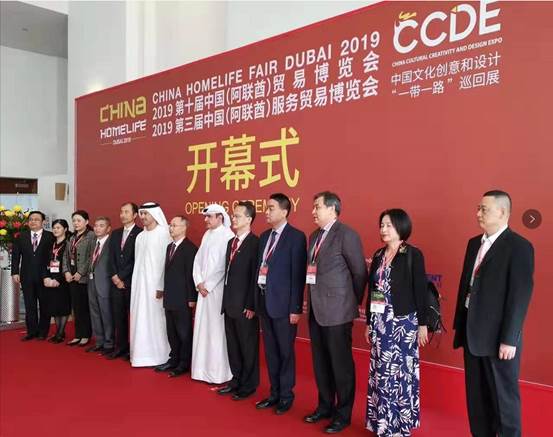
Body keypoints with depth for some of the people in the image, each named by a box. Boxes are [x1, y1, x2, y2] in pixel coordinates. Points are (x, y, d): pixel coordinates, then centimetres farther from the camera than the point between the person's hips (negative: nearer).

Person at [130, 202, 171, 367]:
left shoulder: (163, 234, -9)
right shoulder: (140, 236, 13)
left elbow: (165, 262, -13)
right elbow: (138, 261, 13)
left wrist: (161, 286, -16)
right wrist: (135, 283, 7)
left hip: (154, 283, -7)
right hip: (139, 282, 7)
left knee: (154, 318, -2)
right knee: (139, 318, 8)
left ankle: (157, 355, 7)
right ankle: (142, 353, 17)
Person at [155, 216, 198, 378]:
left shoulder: (190, 248, -12)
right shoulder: (169, 247, 14)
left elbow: (191, 274, -14)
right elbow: (168, 271, 15)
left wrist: (191, 298, -16)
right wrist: (165, 292, 11)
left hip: (182, 299, -8)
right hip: (169, 298, 8)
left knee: (184, 332, 3)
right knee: (171, 331, 15)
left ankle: (184, 363, 14)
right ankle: (174, 359, 28)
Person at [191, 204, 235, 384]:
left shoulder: (227, 236, -11)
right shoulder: (207, 235, 13)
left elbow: (224, 266, -15)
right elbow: (198, 259, 13)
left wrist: (208, 285, -11)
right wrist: (199, 282, 0)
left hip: (218, 290, -8)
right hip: (204, 288, 8)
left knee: (217, 329, -3)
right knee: (202, 328, 10)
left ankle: (219, 372, 6)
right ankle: (204, 369, 20)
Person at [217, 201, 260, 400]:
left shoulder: (255, 243, -13)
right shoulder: (231, 242, 13)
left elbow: (256, 277, -16)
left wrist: (251, 306, -17)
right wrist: (226, 301, 11)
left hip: (245, 306, -8)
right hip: (230, 304, 8)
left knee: (248, 346, 6)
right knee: (232, 345, 16)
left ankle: (249, 385, 19)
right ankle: (236, 380, 30)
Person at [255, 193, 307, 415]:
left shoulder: (296, 237, -10)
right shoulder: (264, 236, 12)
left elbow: (298, 275, -14)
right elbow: (260, 268, 12)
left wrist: (296, 308, -16)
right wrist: (256, 300, 8)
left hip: (283, 303, -7)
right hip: (264, 301, 7)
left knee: (285, 351, 6)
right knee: (270, 351, 16)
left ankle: (286, 395, 22)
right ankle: (274, 393, 29)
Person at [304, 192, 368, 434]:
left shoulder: (346, 235, -12)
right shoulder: (314, 236, 13)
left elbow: (360, 273, -9)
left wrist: (354, 304, 0)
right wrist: (311, 301, 12)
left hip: (337, 310, -8)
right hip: (316, 310, 8)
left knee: (341, 364, 4)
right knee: (320, 362, 17)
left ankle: (343, 414, 19)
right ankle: (325, 406, 33)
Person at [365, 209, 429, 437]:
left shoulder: (413, 255, -7)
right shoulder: (378, 255, 9)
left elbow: (420, 290, -8)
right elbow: (372, 290, 11)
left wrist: (423, 324, -9)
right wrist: (369, 322, 12)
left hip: (403, 321, -5)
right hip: (380, 321, 6)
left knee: (401, 370, 2)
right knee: (381, 371, 10)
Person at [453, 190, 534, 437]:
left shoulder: (519, 247, -13)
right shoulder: (474, 243, 9)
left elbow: (520, 296, -16)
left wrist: (509, 339, -17)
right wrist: (460, 325, 11)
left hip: (498, 337, -7)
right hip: (473, 333, 7)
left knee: (503, 396, 8)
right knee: (476, 394, 16)